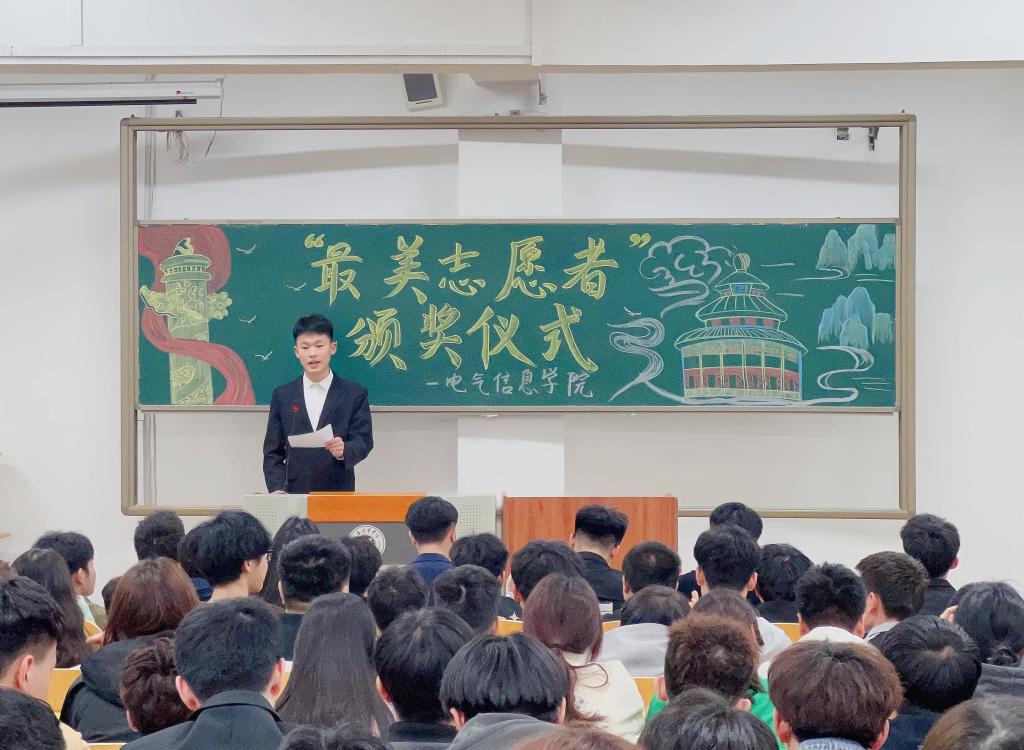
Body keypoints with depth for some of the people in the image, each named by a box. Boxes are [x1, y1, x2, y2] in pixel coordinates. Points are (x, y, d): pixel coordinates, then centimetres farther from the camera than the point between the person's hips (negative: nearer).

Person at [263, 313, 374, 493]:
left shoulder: (355, 395, 5)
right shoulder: (282, 396, 10)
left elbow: (364, 442, -1)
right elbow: (272, 451, 9)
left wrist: (343, 451, -23)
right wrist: (277, 489, -5)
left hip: (339, 492, -1)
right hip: (294, 492, 1)